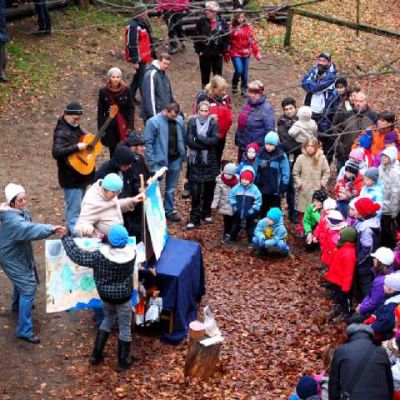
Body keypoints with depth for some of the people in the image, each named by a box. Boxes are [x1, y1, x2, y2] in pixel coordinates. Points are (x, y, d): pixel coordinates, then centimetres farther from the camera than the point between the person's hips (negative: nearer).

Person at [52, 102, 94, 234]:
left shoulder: (75, 127, 9)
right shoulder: (62, 132, -20)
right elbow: (56, 152, -34)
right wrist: (77, 147, -32)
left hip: (81, 175, 10)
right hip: (71, 177, -10)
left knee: (81, 207, 21)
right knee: (74, 209, -3)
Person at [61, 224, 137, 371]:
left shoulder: (100, 256, -25)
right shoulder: (131, 252, -18)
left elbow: (78, 256, -18)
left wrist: (67, 239, -7)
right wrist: (107, 240, 0)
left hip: (105, 296, 1)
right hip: (123, 298, -1)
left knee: (108, 319, 28)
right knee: (125, 328, 16)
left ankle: (96, 355, 33)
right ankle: (123, 362, 27)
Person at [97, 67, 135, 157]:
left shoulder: (126, 90, -2)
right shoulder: (103, 92, -1)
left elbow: (131, 109, -1)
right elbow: (100, 112, 2)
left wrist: (130, 126, -7)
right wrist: (101, 129, -1)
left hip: (124, 126, -1)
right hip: (110, 128, 1)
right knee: (113, 152, 6)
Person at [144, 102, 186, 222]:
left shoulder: (179, 120, 1)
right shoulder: (153, 122, -13)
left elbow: (182, 138, 10)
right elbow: (148, 142, -11)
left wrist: (183, 155, 5)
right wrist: (152, 161, -15)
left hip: (175, 159, 5)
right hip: (159, 160, -4)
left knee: (171, 188, 16)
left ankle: (169, 211, 28)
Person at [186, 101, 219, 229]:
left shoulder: (213, 123, 1)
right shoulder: (192, 122, 0)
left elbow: (215, 140, -13)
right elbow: (189, 141, -11)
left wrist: (198, 138, -16)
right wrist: (206, 144, -15)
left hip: (210, 162, 1)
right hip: (195, 162, -1)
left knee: (209, 190, 10)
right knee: (195, 192, -5)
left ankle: (207, 213, 28)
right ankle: (194, 218, 1)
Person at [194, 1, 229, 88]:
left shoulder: (222, 23, -4)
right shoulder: (201, 22, -4)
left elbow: (226, 38, -1)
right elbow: (196, 37, -1)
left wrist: (223, 51, -5)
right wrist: (198, 50, -6)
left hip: (218, 54, 0)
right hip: (204, 54, 0)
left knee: (217, 75, 9)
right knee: (205, 75, 10)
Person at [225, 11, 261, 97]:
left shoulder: (248, 27, -2)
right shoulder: (231, 27, -6)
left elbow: (252, 40, -2)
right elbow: (228, 42, -1)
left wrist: (257, 53, -6)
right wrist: (227, 54, 2)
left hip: (246, 53, 2)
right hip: (235, 53, -2)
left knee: (245, 73, 6)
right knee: (239, 70, -15)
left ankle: (244, 90, 23)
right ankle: (234, 85, 14)